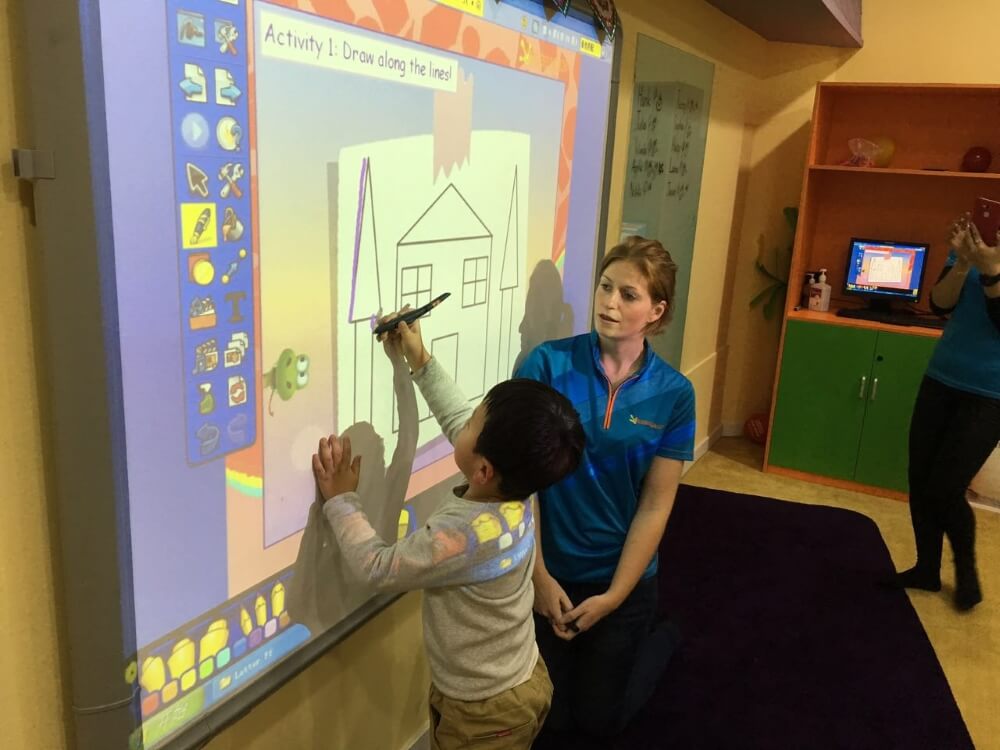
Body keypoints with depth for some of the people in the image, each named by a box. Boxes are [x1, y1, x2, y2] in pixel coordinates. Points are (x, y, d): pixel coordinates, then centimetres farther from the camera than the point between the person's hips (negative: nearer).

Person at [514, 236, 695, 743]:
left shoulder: (673, 393, -11)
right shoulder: (547, 364, -15)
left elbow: (655, 505, -7)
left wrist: (613, 596, -8)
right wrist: (539, 574, -9)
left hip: (623, 578, 0)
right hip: (548, 572, 0)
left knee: (598, 721, 19)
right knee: (546, 723, 17)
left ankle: (660, 638, 44)